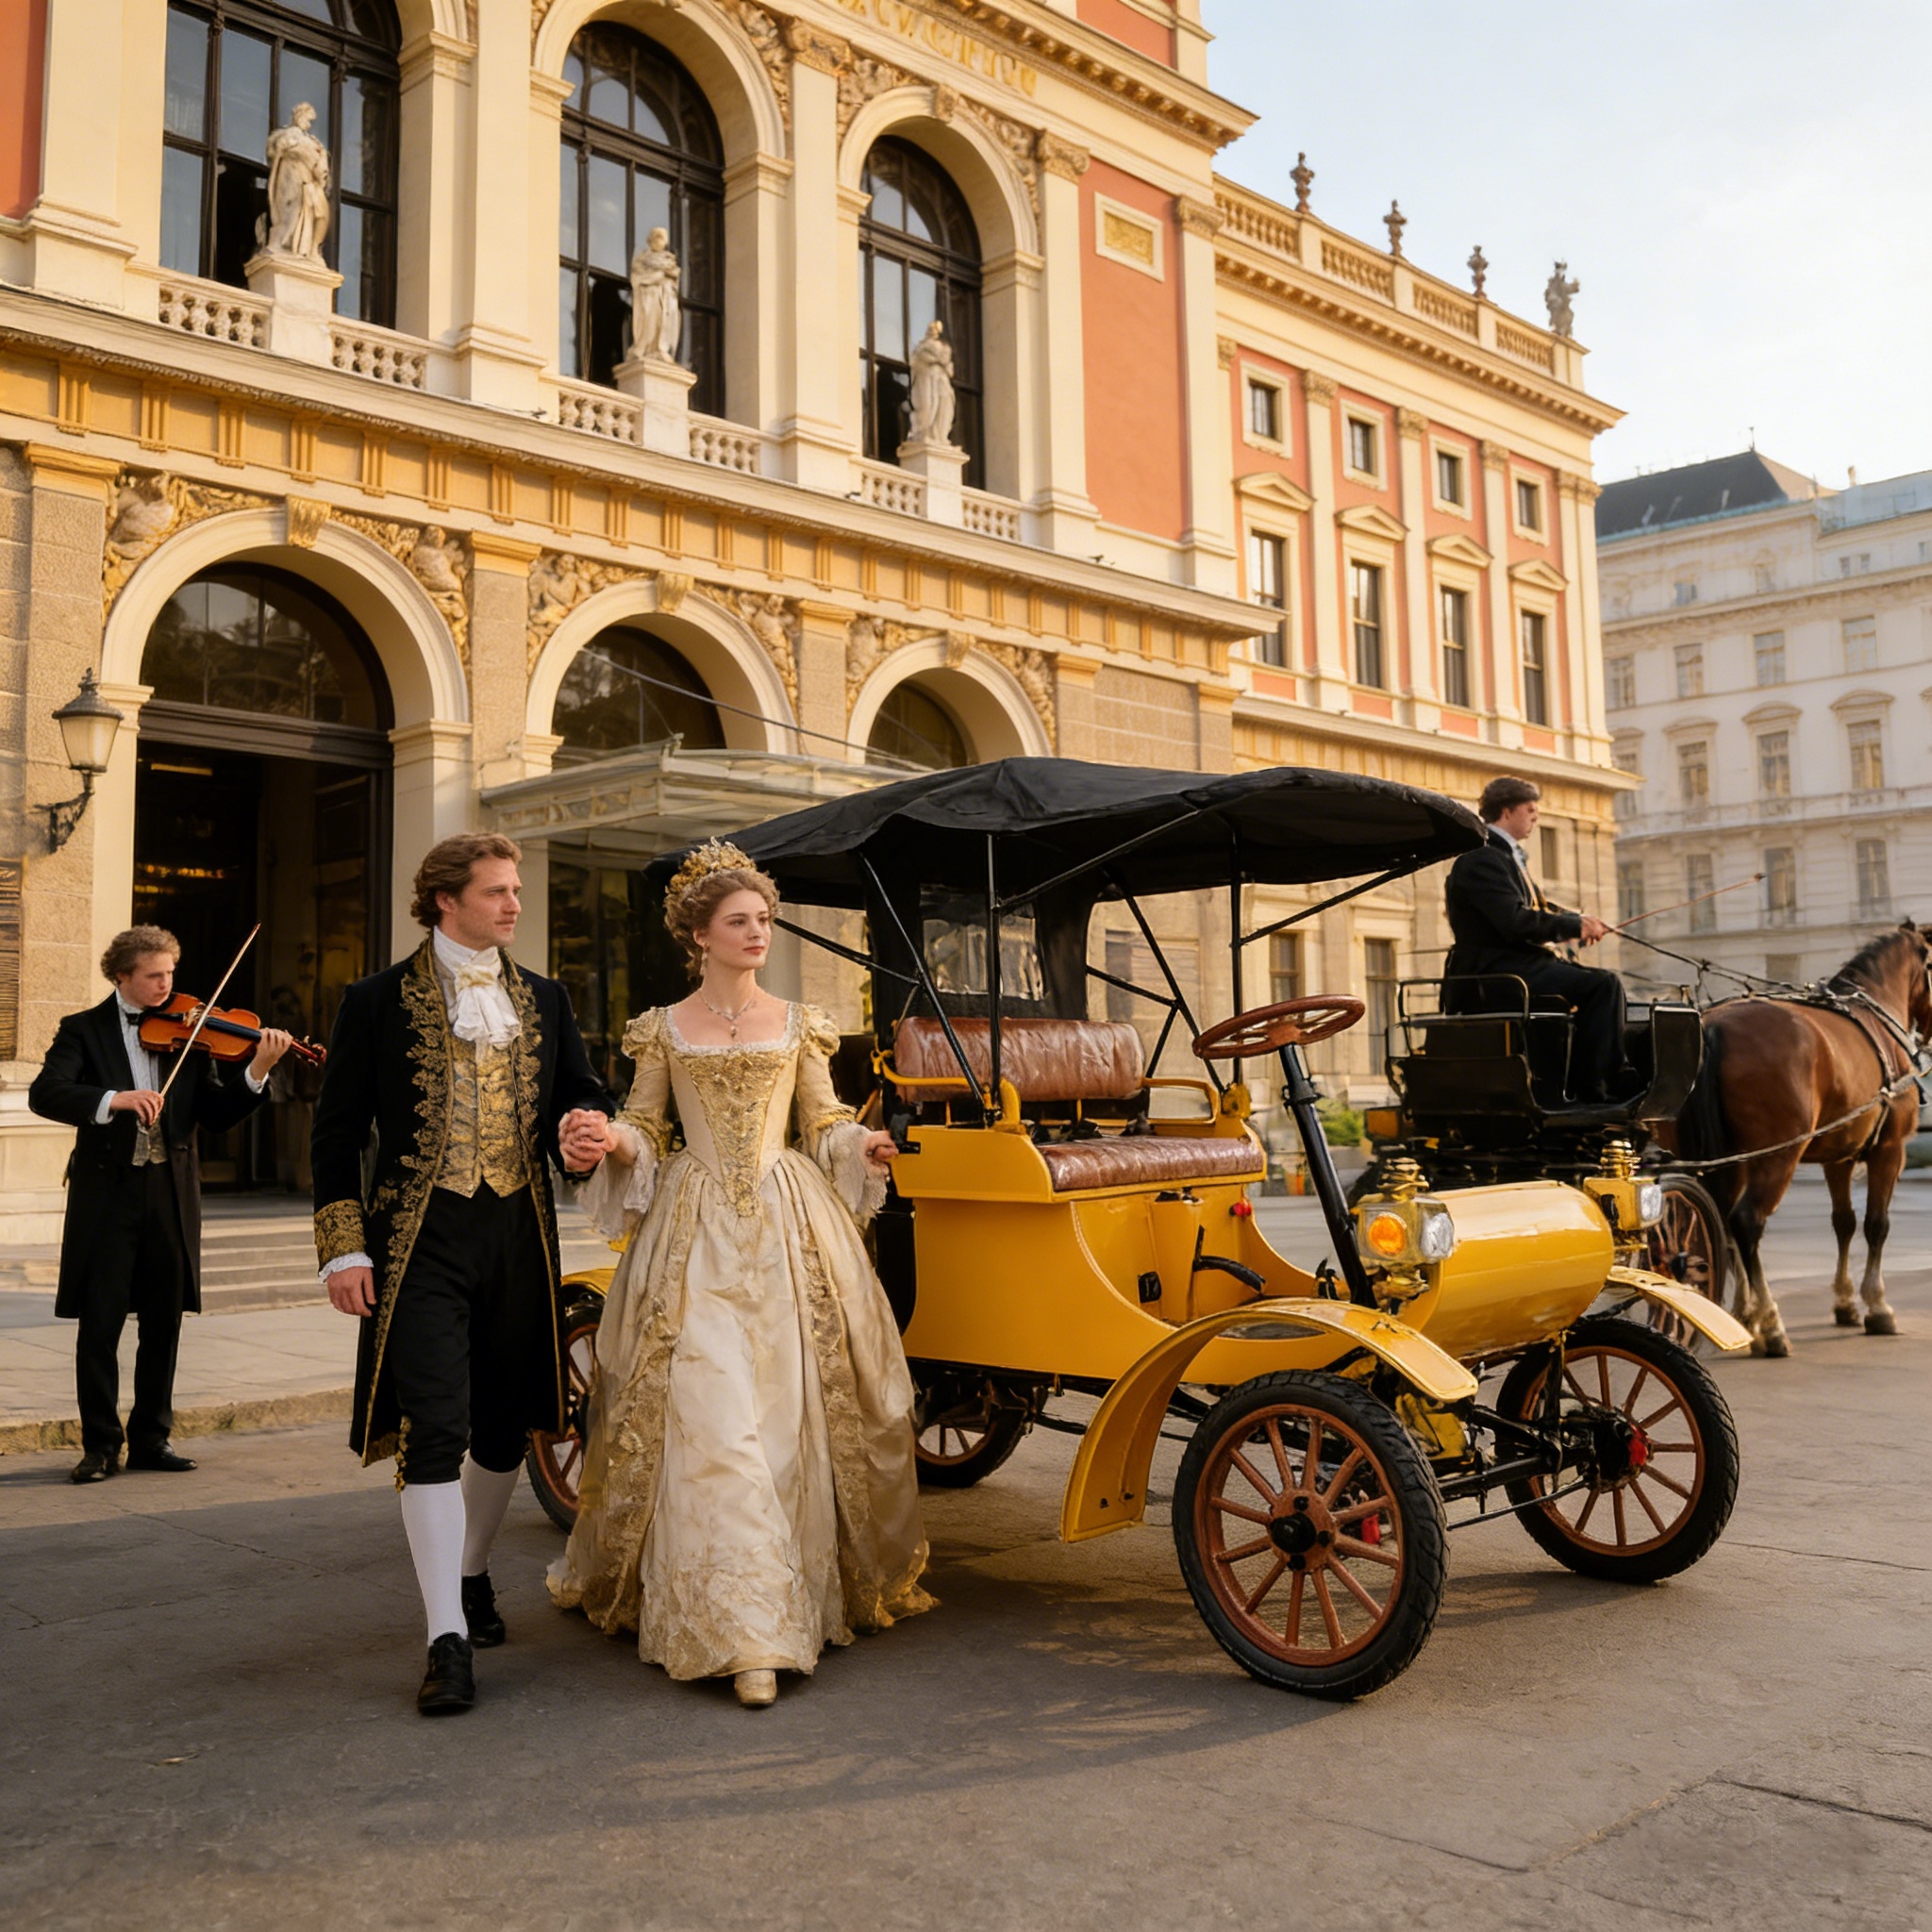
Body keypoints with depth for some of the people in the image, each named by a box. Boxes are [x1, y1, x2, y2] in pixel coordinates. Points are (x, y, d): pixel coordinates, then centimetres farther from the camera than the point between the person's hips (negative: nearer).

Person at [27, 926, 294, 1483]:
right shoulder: (85, 1030, 1)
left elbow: (216, 1116, 3)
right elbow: (44, 1093, -15)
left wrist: (257, 1072, -13)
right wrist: (115, 1099, -30)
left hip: (170, 1192, 3)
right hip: (107, 1192, -2)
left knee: (163, 1325, 8)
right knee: (99, 1324, 1)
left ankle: (151, 1438, 20)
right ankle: (100, 1443, 12)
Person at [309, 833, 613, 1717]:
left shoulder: (543, 999, 12)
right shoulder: (380, 1000, 0)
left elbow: (583, 1092, 17)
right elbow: (337, 1129, 0)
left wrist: (583, 1127, -8)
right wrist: (343, 1248, -7)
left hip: (521, 1237, 5)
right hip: (421, 1238, -4)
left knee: (502, 1426, 14)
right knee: (433, 1429, -10)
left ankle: (471, 1575, 37)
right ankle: (448, 1637, -5)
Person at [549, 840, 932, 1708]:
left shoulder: (798, 1024, 10)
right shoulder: (663, 1029, 7)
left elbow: (822, 1124, 10)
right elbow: (645, 1126, 10)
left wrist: (859, 1147, -10)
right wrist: (619, 1143, -12)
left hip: (790, 1229, 1)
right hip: (698, 1235, -1)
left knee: (793, 1412, 1)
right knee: (712, 1419, -9)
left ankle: (810, 1594, 18)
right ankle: (746, 1635, -7)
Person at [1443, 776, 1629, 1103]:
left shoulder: (1508, 855, 21)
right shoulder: (1482, 859, -13)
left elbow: (1535, 908, 22)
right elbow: (1516, 921, -23)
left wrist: (1580, 920, 3)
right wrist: (1575, 926, -13)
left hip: (1519, 962, 11)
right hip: (1494, 969, -11)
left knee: (1607, 984, 10)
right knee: (1602, 984, -20)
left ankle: (1618, 1077, 7)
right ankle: (1595, 1090, -17)